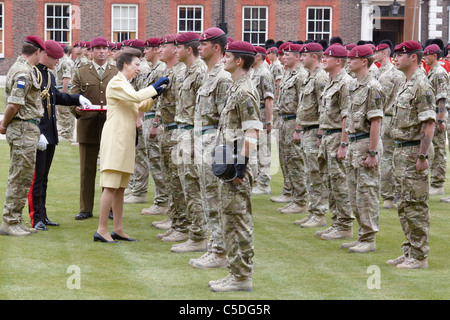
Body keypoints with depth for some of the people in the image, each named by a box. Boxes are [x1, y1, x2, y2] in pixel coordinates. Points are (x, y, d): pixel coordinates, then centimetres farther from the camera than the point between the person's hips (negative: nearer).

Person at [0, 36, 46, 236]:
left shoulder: (19, 68, 16)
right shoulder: (24, 72, -17)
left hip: (26, 129, 10)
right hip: (24, 129, -10)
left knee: (23, 177, 14)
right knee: (20, 177, -5)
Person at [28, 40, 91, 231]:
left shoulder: (49, 75, 15)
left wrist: (78, 99, 17)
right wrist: (37, 134, -23)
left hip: (50, 134, 9)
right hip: (38, 134, -9)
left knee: (43, 178, 14)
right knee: (36, 177, -6)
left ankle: (42, 216, 20)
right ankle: (36, 218, -3)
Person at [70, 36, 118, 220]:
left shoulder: (117, 73, 13)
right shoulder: (81, 73, 11)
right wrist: (76, 109, -16)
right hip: (88, 127, 0)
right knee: (87, 169, 3)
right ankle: (86, 209, 9)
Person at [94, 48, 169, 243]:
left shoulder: (126, 84, 21)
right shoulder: (116, 83, -8)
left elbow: (141, 106, 24)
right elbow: (135, 97, -23)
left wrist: (154, 95, 7)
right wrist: (154, 86, -13)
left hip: (125, 140, 10)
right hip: (115, 138, -10)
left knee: (120, 187, 9)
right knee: (111, 186, -12)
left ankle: (118, 230, 12)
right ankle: (102, 230, -11)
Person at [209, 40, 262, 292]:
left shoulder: (245, 92, -16)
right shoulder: (236, 88, 16)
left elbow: (252, 131, -21)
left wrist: (242, 164, -24)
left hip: (237, 163, -11)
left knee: (240, 219, -6)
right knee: (231, 218, 14)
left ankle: (242, 278, -2)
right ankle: (237, 273, 20)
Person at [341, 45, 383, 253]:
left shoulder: (372, 87, -15)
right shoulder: (354, 86, 14)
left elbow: (375, 122, -18)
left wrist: (372, 153, -21)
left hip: (366, 143, -10)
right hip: (354, 143, 10)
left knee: (366, 193, -5)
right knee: (355, 194, 12)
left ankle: (369, 240, 0)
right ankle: (362, 236, 20)